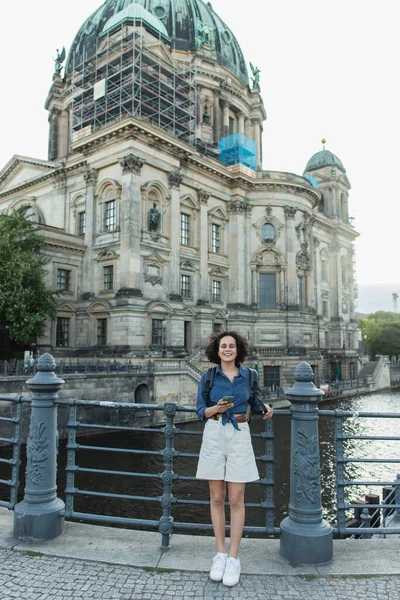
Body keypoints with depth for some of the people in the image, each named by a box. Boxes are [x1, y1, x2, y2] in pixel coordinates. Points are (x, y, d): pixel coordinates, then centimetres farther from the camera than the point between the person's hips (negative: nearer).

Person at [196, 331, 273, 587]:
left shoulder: (248, 375, 3)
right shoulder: (208, 376, 0)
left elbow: (255, 401, 16)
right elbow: (200, 411, 2)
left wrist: (267, 408, -5)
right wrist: (217, 408, -18)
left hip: (239, 436, 0)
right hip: (214, 436, 0)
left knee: (236, 500, 3)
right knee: (217, 498, 8)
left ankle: (234, 558, 16)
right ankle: (220, 554, 22)